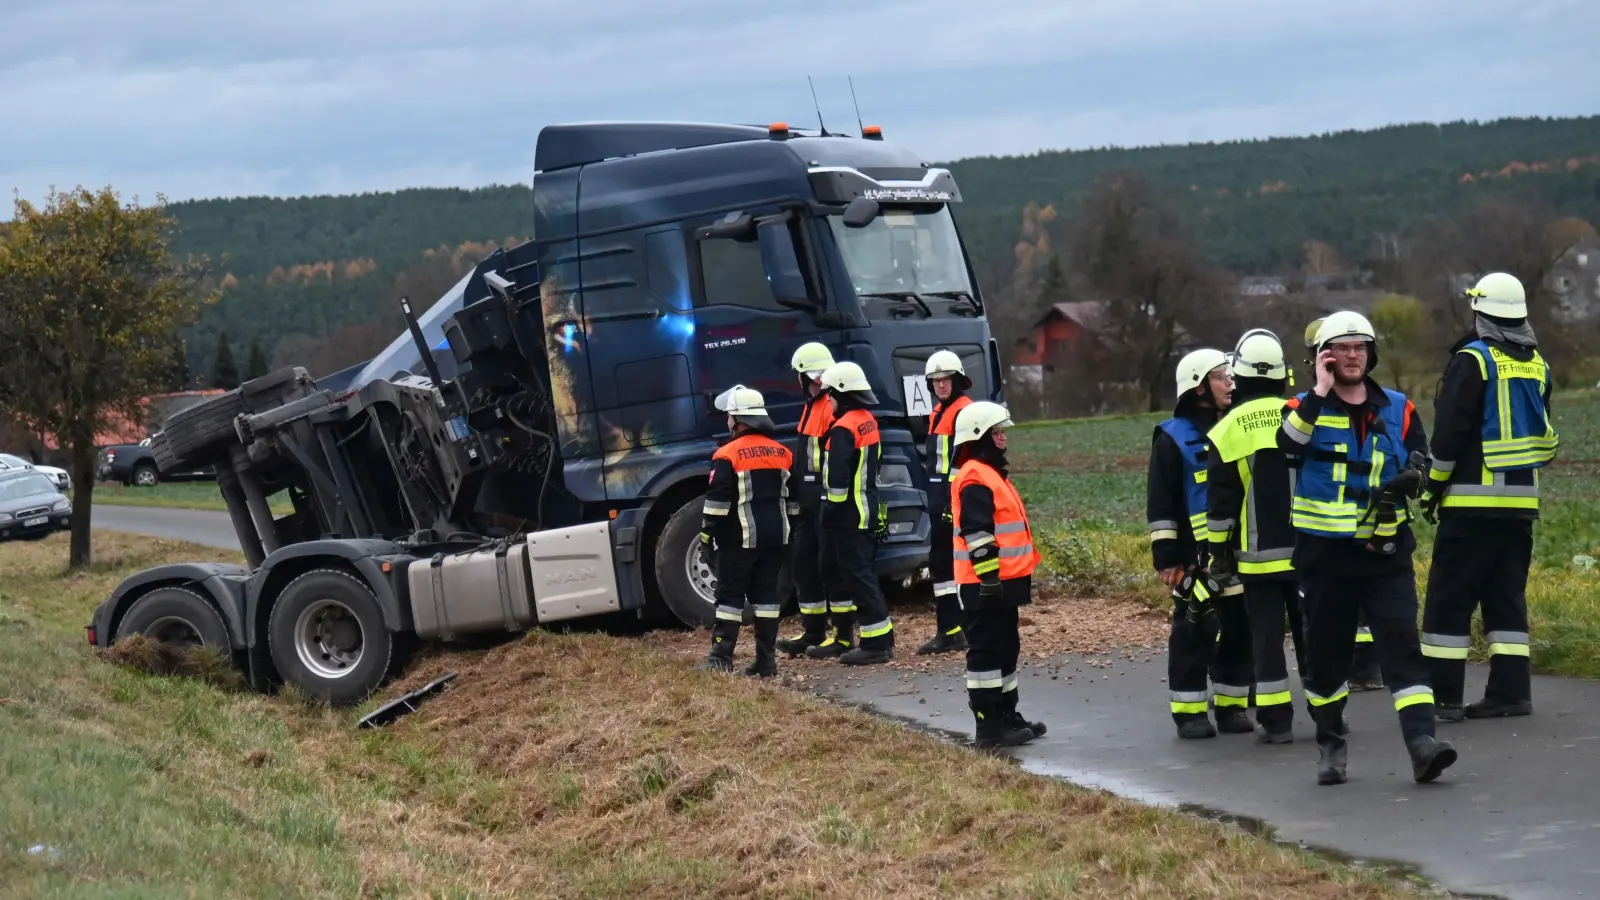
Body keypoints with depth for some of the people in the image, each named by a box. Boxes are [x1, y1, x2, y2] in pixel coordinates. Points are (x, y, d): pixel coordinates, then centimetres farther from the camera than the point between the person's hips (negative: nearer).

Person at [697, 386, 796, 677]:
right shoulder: (782, 453, 10)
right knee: (766, 594, 10)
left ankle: (721, 658, -6)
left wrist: (706, 537, -7)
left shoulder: (728, 455, -11)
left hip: (740, 538, -6)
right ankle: (766, 659, 8)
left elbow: (717, 501, -13)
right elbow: (792, 498, 16)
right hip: (775, 537, 6)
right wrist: (787, 533, 23)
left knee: (730, 595, -2)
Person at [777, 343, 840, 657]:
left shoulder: (834, 406, -15)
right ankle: (813, 631, 20)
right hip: (809, 498, 10)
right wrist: (794, 484, 23)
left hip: (829, 498, -10)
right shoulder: (812, 405, 18)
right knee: (803, 560, 12)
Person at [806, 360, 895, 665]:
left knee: (858, 575, -8)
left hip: (849, 515, -10)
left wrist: (831, 511, -14)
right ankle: (843, 638, 24)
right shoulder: (868, 421, 13)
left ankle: (878, 642, -9)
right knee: (839, 572, 17)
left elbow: (837, 477, -22)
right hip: (867, 510, 10)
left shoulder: (844, 428, -18)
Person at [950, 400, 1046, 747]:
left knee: (1006, 649, 17)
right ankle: (988, 726, -6)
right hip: (985, 585, -11)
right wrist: (989, 576, -25)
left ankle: (1006, 715, 26)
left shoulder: (992, 473, 19)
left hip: (1003, 581, 11)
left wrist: (1016, 576, 27)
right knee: (986, 651, -8)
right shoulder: (975, 478, -15)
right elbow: (977, 534, -22)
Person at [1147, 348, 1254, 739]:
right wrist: (1166, 556, -11)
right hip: (1196, 555, -5)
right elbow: (1160, 505, -6)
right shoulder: (1173, 438, -4)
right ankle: (1189, 712, 3)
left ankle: (1232, 706, 16)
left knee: (1239, 628, 7)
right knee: (1194, 633, -3)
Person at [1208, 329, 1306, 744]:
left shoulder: (1227, 430, -5)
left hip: (1258, 555, -2)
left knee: (1266, 633, 3)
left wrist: (1220, 550, 5)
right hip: (1308, 549, 2)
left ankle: (1276, 720, 2)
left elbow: (1220, 503, -3)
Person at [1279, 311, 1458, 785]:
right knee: (1326, 654, 8)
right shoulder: (1306, 407, 1)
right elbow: (1288, 443, -20)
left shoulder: (1398, 410, 9)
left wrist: (1408, 483, -10)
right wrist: (1321, 392, -18)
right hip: (1323, 552, -1)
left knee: (1402, 645, -13)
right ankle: (1330, 745, 24)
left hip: (1385, 550, 1)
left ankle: (1421, 741, -22)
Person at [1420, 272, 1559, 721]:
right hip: (1522, 498, 7)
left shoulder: (1473, 360, -10)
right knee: (1507, 595, 12)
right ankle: (1511, 690, 7)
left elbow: (1450, 431, -12)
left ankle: (1442, 695, -5)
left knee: (1450, 597, -3)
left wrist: (1435, 484, -2)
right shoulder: (1537, 364, 11)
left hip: (1473, 498, -7)